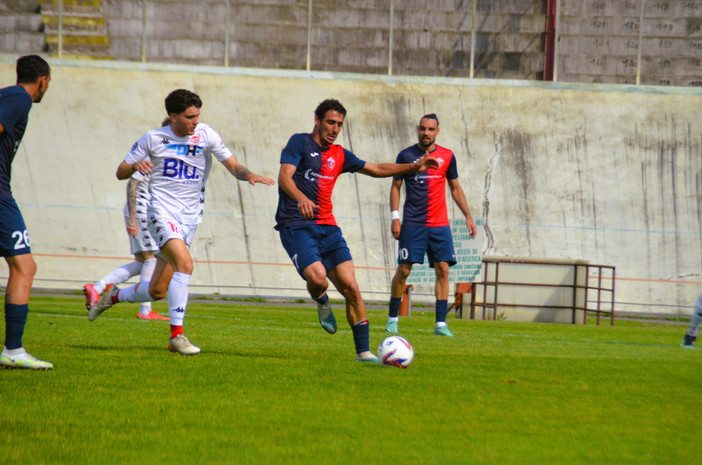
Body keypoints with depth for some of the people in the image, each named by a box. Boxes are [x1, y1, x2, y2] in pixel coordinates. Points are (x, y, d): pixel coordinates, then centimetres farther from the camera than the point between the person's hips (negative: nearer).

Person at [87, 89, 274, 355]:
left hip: (190, 218, 4)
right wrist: (135, 166, -19)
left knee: (157, 291, 7)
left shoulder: (205, 135, 1)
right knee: (185, 264, -28)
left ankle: (113, 296, 38)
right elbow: (120, 173, 4)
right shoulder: (153, 138, -2)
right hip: (162, 211, -4)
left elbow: (233, 166, -2)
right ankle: (176, 335, -24)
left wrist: (248, 175, -24)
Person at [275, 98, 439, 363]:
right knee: (318, 277, -27)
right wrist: (301, 198, -36)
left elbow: (377, 170, 28)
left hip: (327, 228, 5)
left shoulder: (339, 155, 17)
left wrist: (415, 167, 20)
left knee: (350, 287, -7)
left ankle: (363, 351, -1)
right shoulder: (300, 143, -1)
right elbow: (284, 177, -15)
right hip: (296, 227, -5)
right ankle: (322, 303, 11)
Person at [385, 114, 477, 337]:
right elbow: (395, 187, 6)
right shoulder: (406, 156, 1)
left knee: (443, 270, -5)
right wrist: (395, 217, -4)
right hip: (412, 224, -2)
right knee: (403, 270, -5)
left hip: (440, 225, 2)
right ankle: (392, 319, 10)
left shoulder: (447, 156, 7)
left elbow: (455, 188, 16)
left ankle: (441, 324, -2)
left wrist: (468, 216, 11)